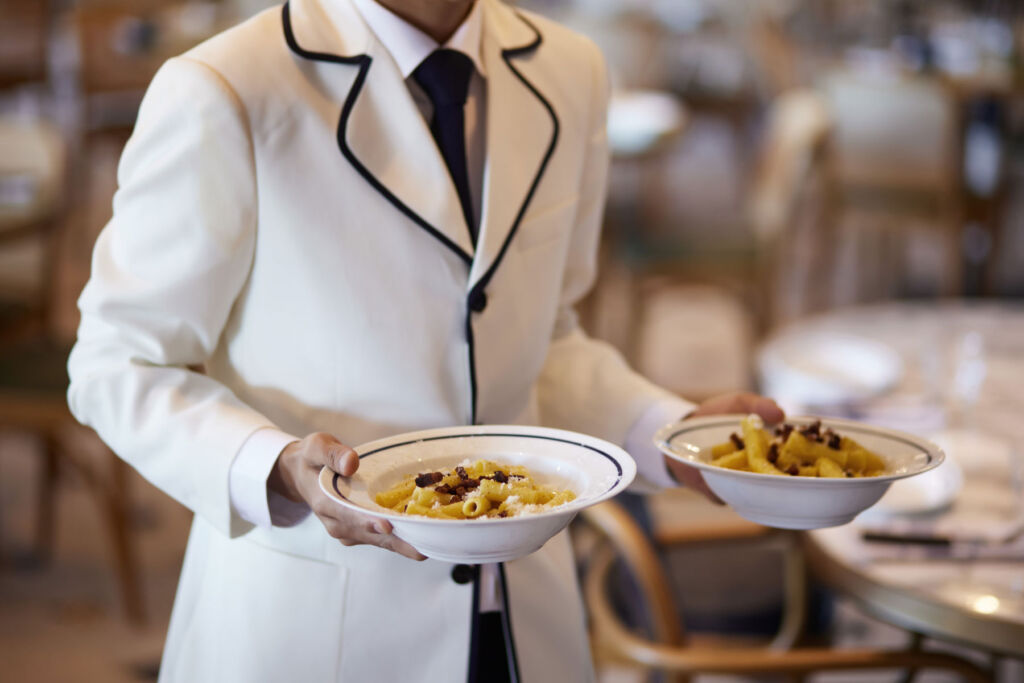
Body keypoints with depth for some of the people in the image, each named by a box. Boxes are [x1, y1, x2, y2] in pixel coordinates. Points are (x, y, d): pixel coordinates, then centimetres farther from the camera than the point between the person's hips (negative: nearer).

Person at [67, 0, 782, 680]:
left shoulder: (568, 74, 1)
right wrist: (277, 470, -26)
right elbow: (118, 368, -9)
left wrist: (673, 430, -5)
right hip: (301, 622, -5)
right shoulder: (219, 94, -16)